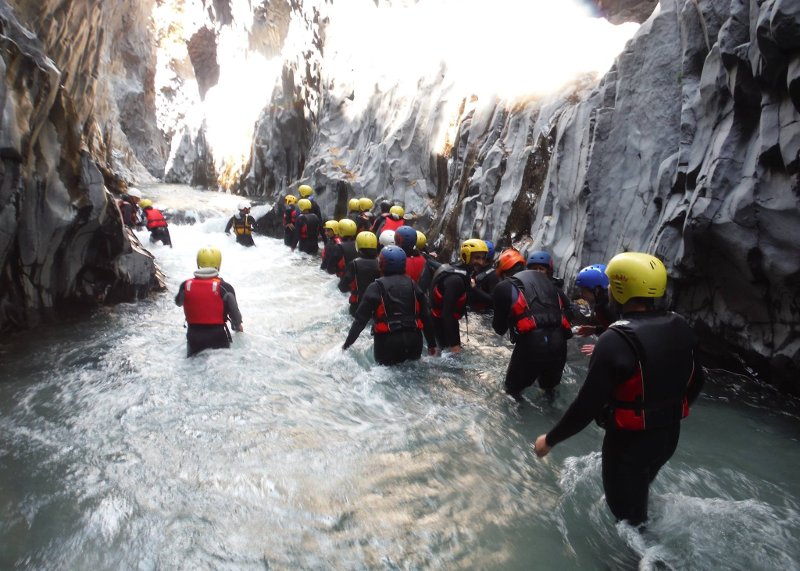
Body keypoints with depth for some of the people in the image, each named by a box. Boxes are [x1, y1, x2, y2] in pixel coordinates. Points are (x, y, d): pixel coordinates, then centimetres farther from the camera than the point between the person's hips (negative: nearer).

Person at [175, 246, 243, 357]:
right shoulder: (224, 288, -17)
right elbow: (234, 313, -7)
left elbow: (178, 302, 14)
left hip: (194, 336, 3)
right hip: (218, 336, -3)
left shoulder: (186, 286, -8)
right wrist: (238, 326, 15)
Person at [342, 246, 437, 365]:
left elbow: (361, 319, -5)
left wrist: (347, 344, 3)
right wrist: (432, 344, 15)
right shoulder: (412, 285, 6)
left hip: (388, 342, -3)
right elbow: (425, 316, 7)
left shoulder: (376, 287, -5)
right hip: (413, 342, 4)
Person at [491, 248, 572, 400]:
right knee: (549, 386, 30)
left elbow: (500, 328, 15)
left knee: (513, 389, 18)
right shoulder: (544, 279, 21)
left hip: (531, 343, -5)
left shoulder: (504, 287, 8)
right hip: (558, 341, 5)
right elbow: (562, 308, 22)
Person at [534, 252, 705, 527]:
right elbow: (696, 381, 7)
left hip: (629, 442, -7)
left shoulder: (616, 341, -30)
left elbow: (587, 405, -28)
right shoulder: (681, 328, -7)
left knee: (627, 515, 17)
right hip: (669, 435, 7)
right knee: (639, 492, 33)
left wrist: (550, 439, -14)